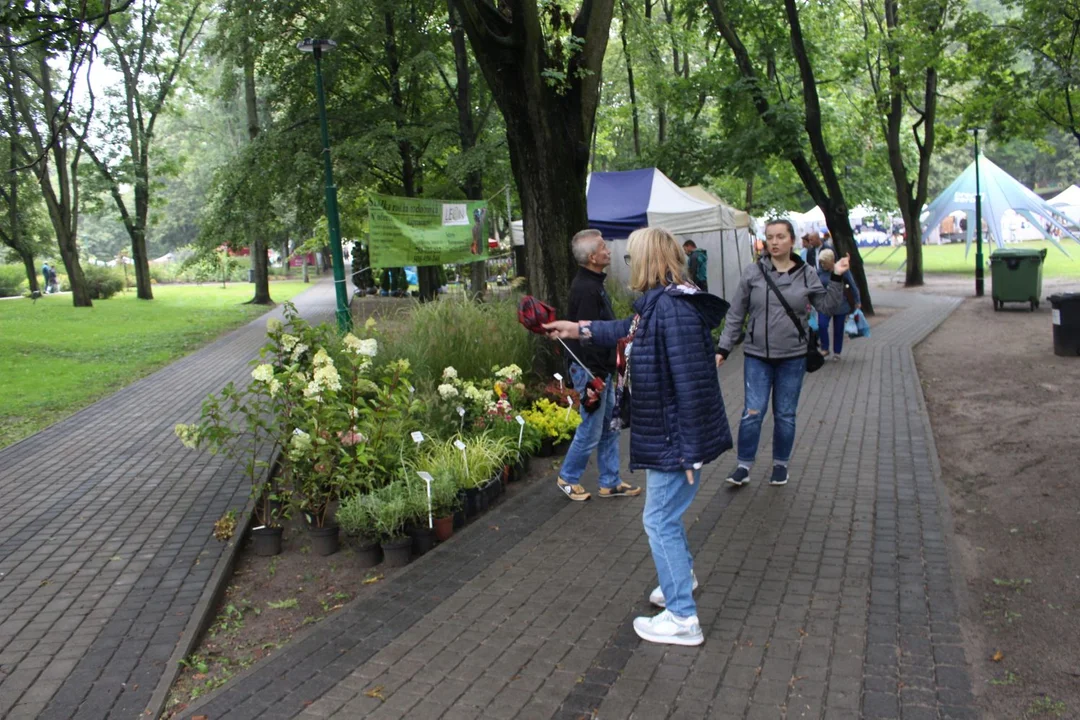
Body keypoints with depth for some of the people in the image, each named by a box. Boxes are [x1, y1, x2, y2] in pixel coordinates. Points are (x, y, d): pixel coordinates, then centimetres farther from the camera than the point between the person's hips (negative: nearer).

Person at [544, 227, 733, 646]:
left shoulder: (673, 308, -26)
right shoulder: (658, 303, 5)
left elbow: (690, 384, -28)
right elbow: (629, 332, 26)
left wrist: (690, 450, -24)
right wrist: (579, 329, 31)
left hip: (673, 437, -10)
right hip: (663, 434, 10)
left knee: (660, 520, 1)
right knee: (665, 513, 26)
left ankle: (682, 619, 14)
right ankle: (681, 576, 49)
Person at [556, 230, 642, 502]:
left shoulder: (593, 283, 12)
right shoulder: (585, 289, -22)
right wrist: (595, 379, -24)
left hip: (601, 369, 10)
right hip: (590, 370, -10)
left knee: (609, 427, 16)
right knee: (591, 430, 2)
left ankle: (610, 483, 26)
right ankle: (567, 477, 21)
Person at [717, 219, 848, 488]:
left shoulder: (806, 274, 1)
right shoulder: (753, 272, -3)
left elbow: (828, 307, 4)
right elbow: (735, 314, 1)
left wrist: (837, 279, -8)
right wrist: (723, 348, -2)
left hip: (792, 357, 1)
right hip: (757, 356, -1)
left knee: (785, 415, 10)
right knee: (753, 412, -5)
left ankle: (780, 464, 28)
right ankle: (744, 465, 10)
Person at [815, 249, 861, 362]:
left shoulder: (843, 270, -10)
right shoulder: (820, 272, -5)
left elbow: (853, 286, -2)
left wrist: (858, 302, 1)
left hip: (840, 305, -1)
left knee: (838, 329, 7)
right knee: (822, 325, -17)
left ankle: (837, 352, 24)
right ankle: (825, 349, 1)